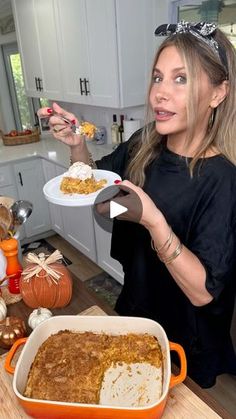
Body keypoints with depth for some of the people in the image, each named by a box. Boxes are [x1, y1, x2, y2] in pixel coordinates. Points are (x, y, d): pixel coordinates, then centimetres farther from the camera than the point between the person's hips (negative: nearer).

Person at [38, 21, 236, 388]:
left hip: (187, 344, -5)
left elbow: (203, 292, -28)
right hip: (135, 309, 5)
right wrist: (76, 144, -14)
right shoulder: (144, 145, -11)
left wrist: (153, 221, -41)